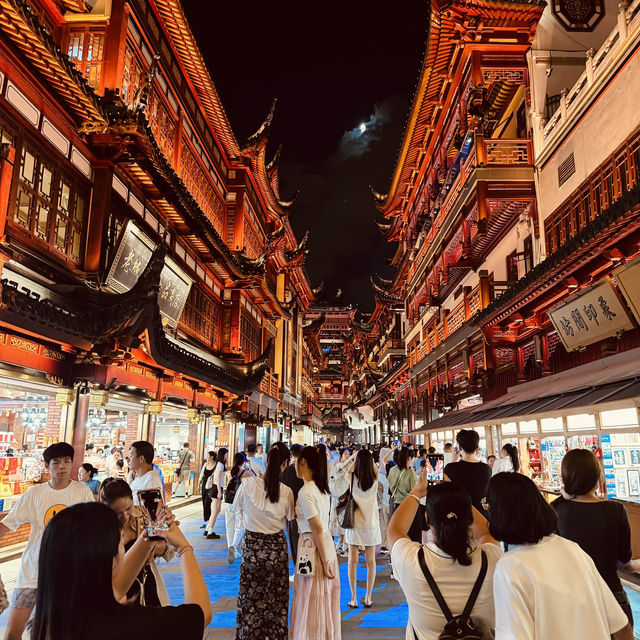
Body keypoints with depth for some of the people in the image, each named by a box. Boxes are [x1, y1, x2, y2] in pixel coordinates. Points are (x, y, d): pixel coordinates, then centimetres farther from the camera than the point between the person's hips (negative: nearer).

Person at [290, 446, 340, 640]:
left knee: (311, 599, 5)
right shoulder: (322, 487, 6)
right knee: (324, 598, 18)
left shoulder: (305, 492, -19)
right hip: (327, 542, 8)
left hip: (313, 545, -8)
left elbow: (317, 529, -20)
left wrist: (325, 561, -17)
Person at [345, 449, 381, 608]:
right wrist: (370, 459, 15)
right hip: (371, 524, 1)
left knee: (353, 560, 7)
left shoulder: (353, 479, -11)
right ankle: (368, 598, 17)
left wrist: (355, 459, 14)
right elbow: (376, 471, 15)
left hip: (355, 524, -1)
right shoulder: (375, 480, -9)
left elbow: (347, 472, 13)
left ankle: (354, 598, 11)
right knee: (370, 561, 11)